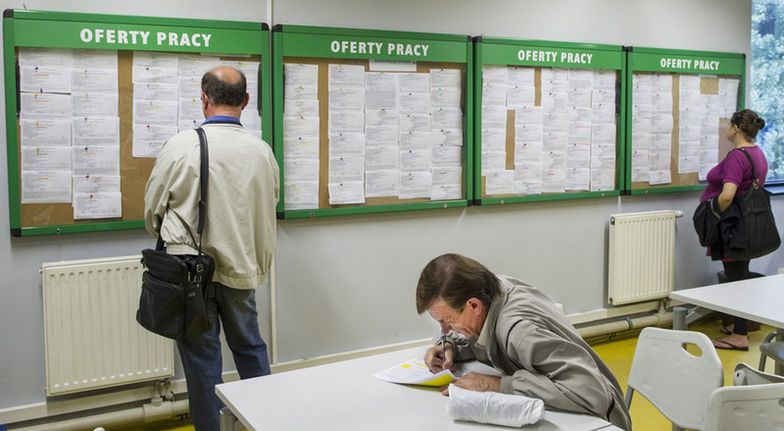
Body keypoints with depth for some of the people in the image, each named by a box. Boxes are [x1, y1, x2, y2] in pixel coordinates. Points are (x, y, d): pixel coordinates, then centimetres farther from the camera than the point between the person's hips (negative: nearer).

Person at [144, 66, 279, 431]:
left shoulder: (182, 145, -13)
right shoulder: (262, 150, -5)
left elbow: (152, 209, -3)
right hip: (241, 267, 3)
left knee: (202, 357, 10)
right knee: (250, 347, 19)